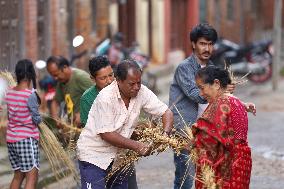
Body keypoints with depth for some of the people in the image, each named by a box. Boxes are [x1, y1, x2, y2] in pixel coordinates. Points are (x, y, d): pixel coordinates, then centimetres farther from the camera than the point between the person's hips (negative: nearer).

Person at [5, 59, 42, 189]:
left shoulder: (9, 93, 4)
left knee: (18, 176, 17)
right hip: (26, 139, -7)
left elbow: (10, 116, 9)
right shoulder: (30, 95, -15)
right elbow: (37, 120, -11)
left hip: (11, 139, 7)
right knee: (32, 178, -5)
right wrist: (39, 118, 11)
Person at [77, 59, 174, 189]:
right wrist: (137, 146, -28)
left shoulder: (142, 92, -8)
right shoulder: (106, 98, -24)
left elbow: (166, 112, -2)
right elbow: (106, 134, -24)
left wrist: (165, 134, -22)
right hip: (94, 155, -6)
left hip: (118, 154, 6)